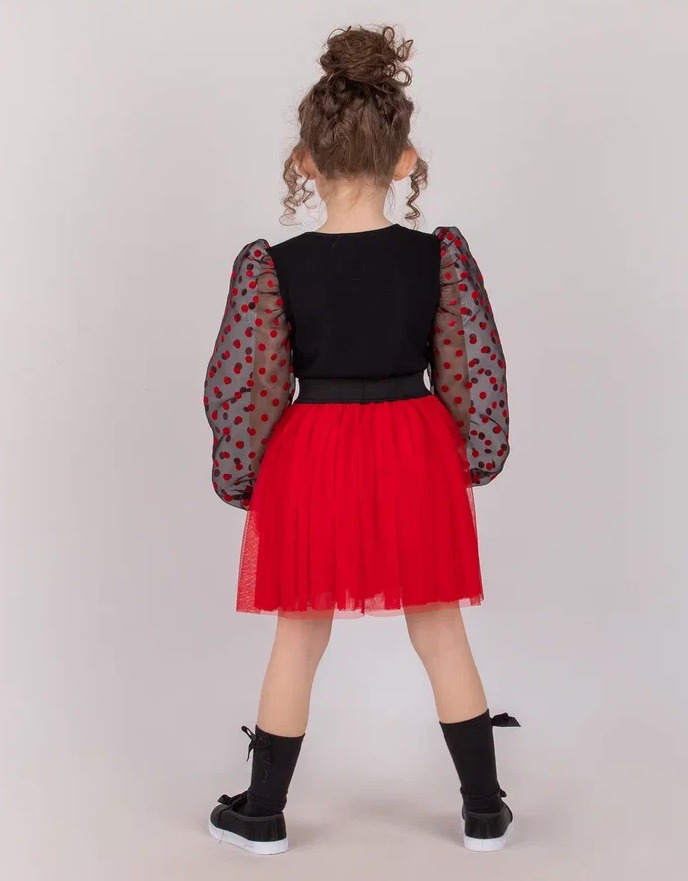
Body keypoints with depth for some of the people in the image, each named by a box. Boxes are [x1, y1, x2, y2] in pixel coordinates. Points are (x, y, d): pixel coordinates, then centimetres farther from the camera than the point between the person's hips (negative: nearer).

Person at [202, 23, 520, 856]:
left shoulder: (276, 266, -12)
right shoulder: (440, 255, -9)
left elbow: (241, 389, -9)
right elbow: (475, 375, -4)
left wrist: (239, 478, 6)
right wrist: (475, 461, 11)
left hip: (311, 461, -1)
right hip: (415, 461, 1)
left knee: (298, 638, 13)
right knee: (441, 633, 15)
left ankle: (262, 814, 27)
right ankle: (485, 811, 26)